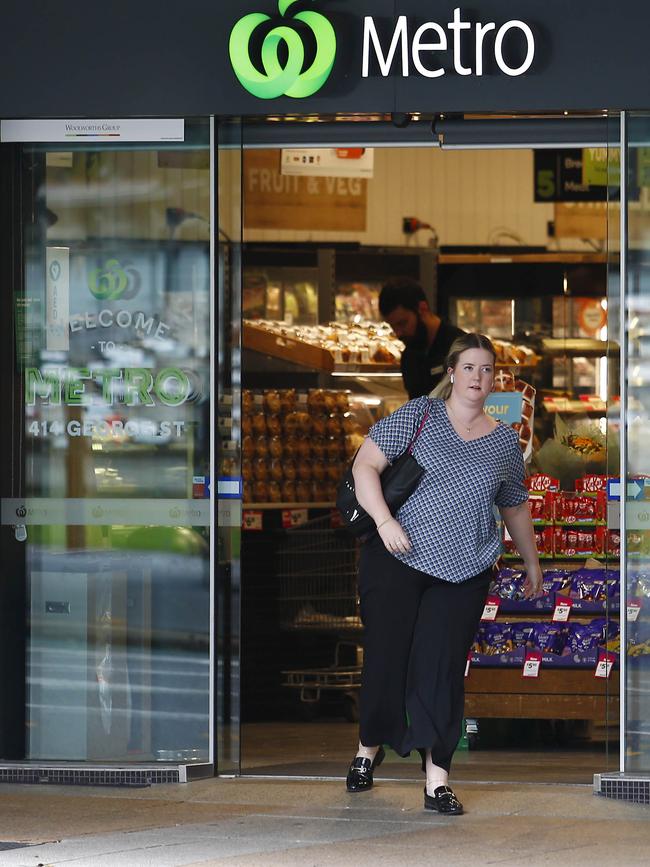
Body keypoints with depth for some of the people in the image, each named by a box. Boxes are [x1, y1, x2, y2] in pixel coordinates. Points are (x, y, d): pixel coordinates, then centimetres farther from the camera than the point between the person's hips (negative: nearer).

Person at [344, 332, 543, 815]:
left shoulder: (505, 442, 10)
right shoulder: (419, 416, 0)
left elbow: (515, 508, 23)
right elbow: (366, 464, -4)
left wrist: (533, 564, 29)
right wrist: (384, 521, -17)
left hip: (463, 574, 2)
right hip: (397, 559, -2)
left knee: (443, 668, -4)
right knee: (386, 657, 0)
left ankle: (438, 779, -4)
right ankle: (370, 748, 24)